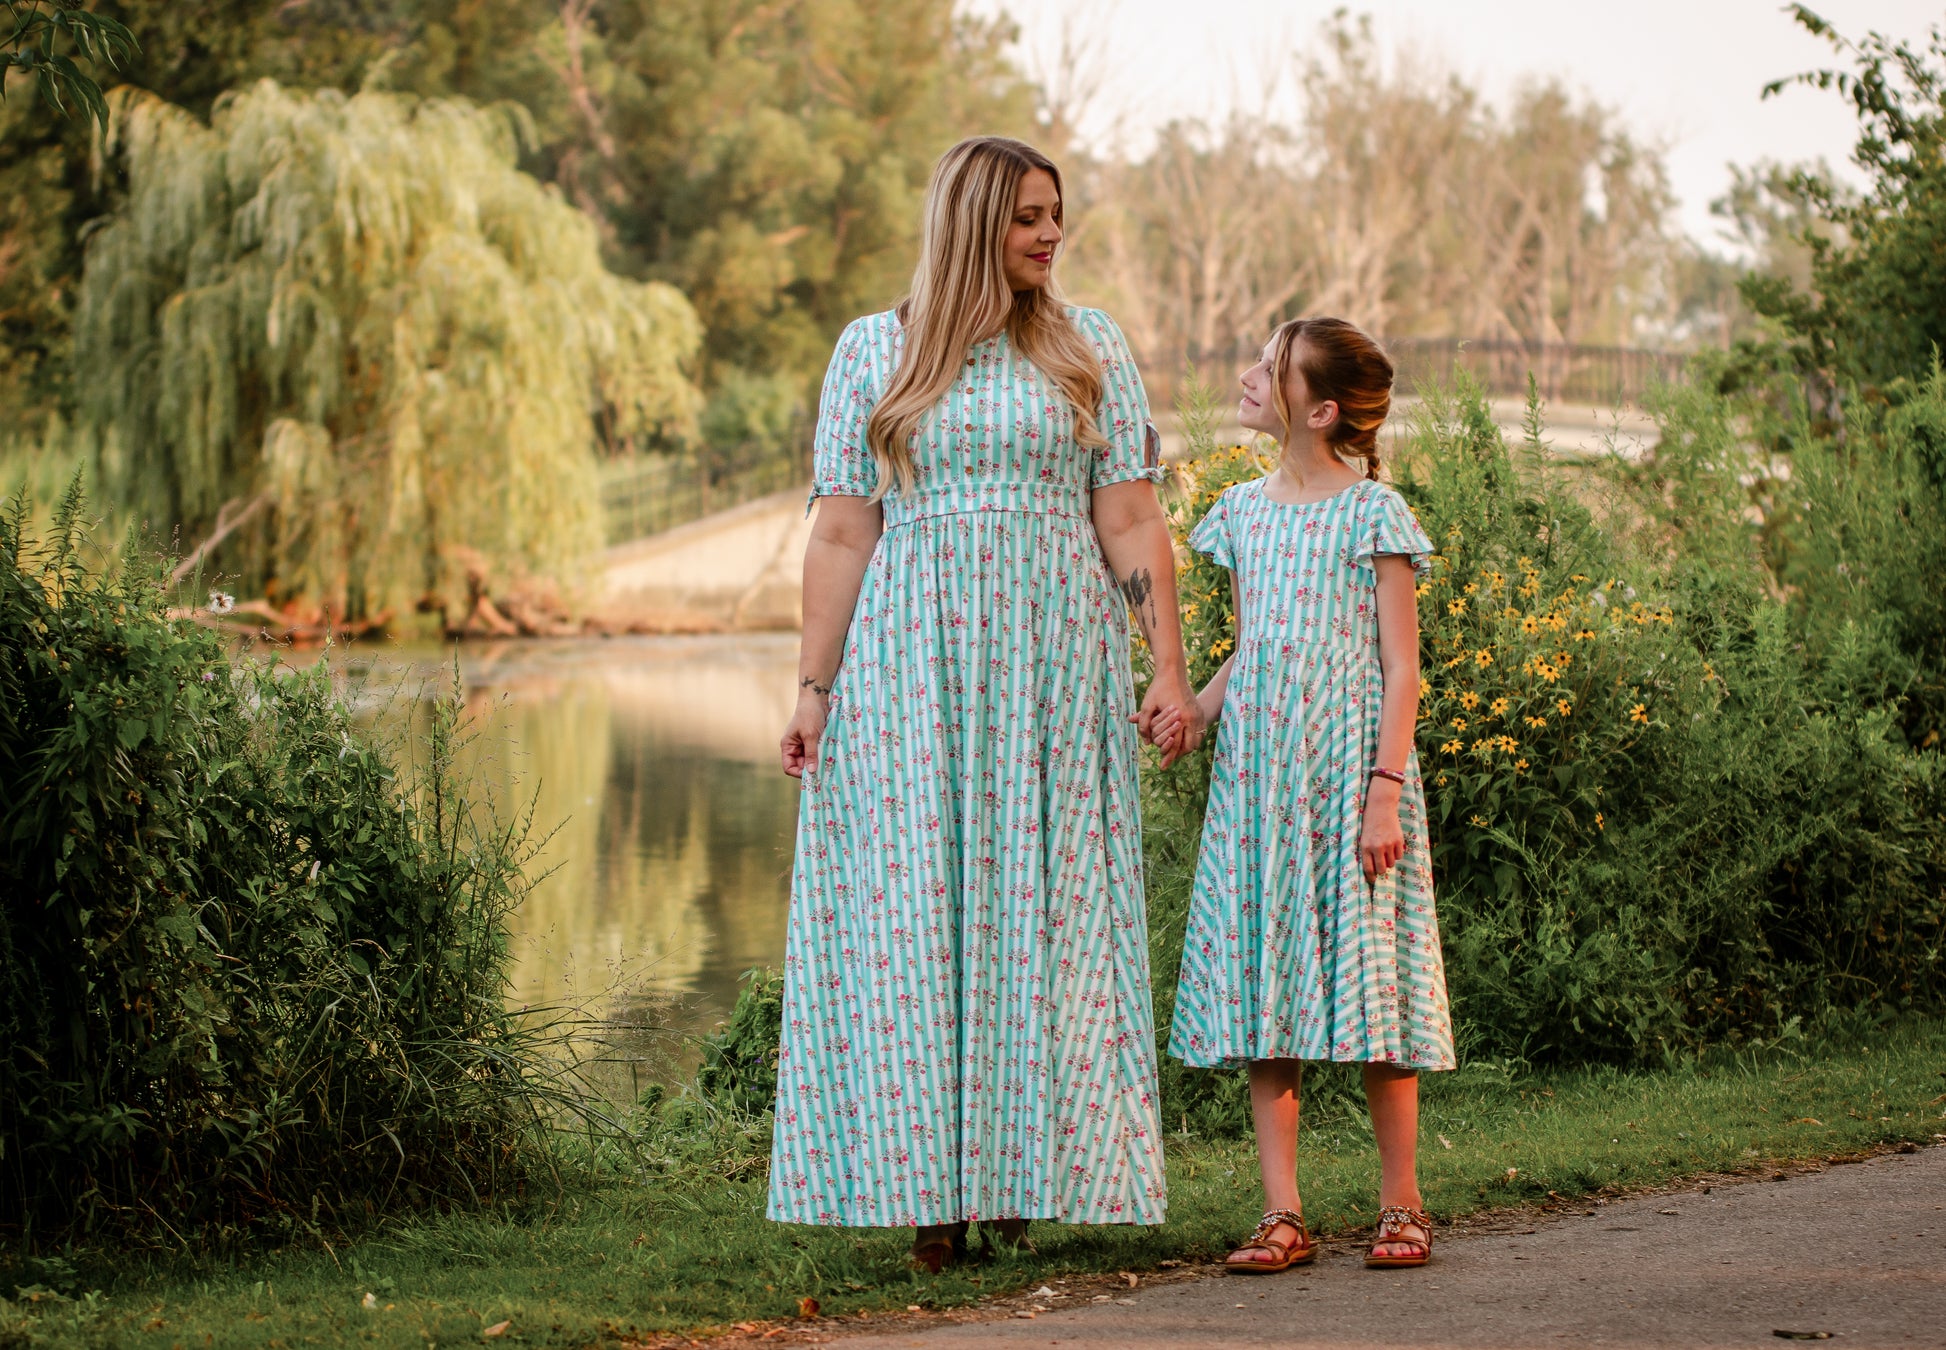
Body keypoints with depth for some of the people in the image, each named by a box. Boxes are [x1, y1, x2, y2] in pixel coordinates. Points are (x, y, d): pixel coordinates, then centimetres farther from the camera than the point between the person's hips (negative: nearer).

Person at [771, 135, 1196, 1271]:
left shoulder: (1091, 347, 9)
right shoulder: (874, 352, 8)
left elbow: (1131, 520, 5)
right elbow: (842, 535, 6)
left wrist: (1170, 666, -3)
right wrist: (814, 686, 0)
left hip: (1053, 664, 0)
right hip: (911, 657, 0)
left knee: (1043, 908, -1)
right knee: (915, 913, -3)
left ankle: (1028, 1174, 5)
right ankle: (933, 1191, 2)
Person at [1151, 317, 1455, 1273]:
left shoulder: (1371, 512, -5)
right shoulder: (1244, 511, 12)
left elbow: (1400, 668, -6)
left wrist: (1385, 791, -14)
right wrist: (1197, 707, -1)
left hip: (1345, 767, -5)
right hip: (1256, 776, 5)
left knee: (1366, 976, -3)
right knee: (1261, 990, 2)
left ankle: (1400, 1204, 9)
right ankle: (1282, 1215, 6)